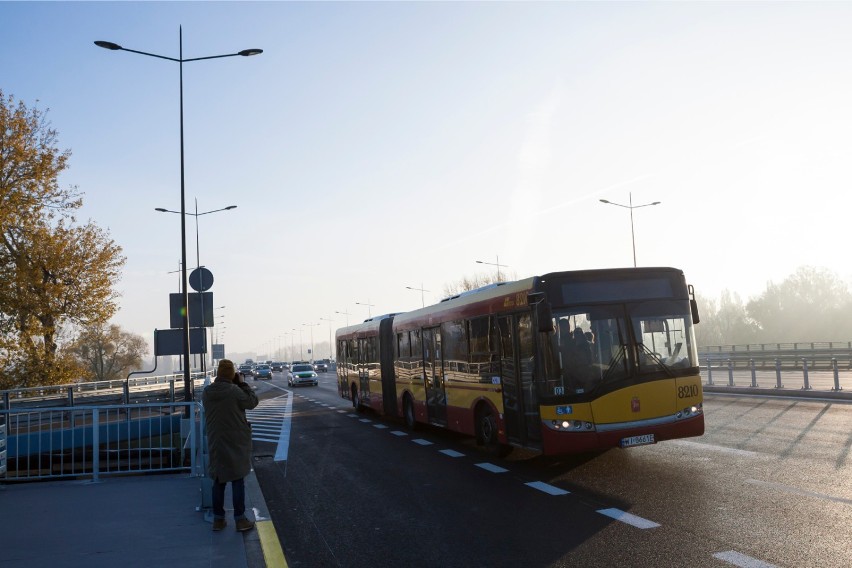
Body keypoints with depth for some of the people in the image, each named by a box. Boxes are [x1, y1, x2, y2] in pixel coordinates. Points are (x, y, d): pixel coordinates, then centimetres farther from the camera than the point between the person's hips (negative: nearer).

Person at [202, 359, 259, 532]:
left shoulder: (207, 393, -2)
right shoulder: (234, 391, -20)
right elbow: (253, 401, -8)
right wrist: (242, 384, -2)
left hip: (215, 443, 5)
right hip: (236, 444, -5)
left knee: (219, 480, 15)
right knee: (238, 481, 5)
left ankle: (218, 519, 21)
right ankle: (240, 520, 10)